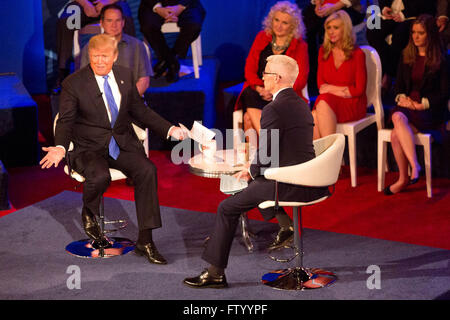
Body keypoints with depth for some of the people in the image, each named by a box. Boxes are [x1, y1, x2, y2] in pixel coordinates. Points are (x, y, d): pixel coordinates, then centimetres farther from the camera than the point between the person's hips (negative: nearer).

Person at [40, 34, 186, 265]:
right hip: (88, 147, -3)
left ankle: (145, 241, -17)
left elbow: (140, 111, 15)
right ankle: (89, 214, 4)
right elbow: (66, 120, -4)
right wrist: (60, 147, -23)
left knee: (147, 170, -25)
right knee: (100, 176, -35)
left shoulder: (125, 76, 8)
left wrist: (169, 129, 5)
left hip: (122, 142, 4)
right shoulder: (73, 83, -4)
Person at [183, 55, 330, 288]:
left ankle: (215, 273, 5)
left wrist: (251, 171, 5)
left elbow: (265, 155, -17)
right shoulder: (301, 104, 12)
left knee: (227, 208, 1)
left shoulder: (273, 110, -17)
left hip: (287, 185, -9)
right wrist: (253, 169, 17)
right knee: (255, 182, 32)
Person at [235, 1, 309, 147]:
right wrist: (259, 88, -10)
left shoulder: (299, 46, 4)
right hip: (257, 92, 3)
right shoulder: (262, 38, 12)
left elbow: (300, 80, -1)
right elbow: (249, 69, 9)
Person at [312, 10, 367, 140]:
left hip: (352, 106, -3)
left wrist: (331, 88, -4)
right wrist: (340, 91, -8)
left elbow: (359, 90, -3)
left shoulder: (357, 54, -2)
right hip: (327, 104, 3)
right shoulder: (323, 51, 13)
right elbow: (320, 84, 10)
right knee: (313, 118, -33)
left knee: (323, 101, -35)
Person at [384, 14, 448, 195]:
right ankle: (414, 165, -30)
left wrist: (422, 104, -13)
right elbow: (399, 84, 18)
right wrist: (402, 98, -3)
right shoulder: (406, 56, 15)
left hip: (430, 110, -5)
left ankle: (404, 179, -24)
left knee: (396, 134, -30)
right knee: (398, 118, -32)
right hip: (407, 104, 5)